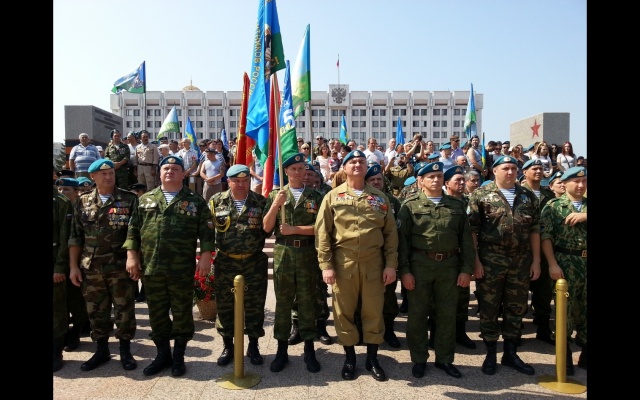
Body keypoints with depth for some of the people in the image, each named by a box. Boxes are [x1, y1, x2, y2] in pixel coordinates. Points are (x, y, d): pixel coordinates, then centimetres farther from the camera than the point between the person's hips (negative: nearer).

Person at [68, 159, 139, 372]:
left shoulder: (129, 200, -1)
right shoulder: (83, 202, 7)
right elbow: (75, 237, 8)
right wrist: (73, 266, 4)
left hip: (120, 266, -3)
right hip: (90, 268, 3)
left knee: (124, 310, 5)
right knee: (96, 311, 12)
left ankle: (125, 351, 20)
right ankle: (101, 350, 28)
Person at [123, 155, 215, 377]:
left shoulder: (195, 200, 2)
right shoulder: (146, 199, 11)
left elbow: (206, 231, -2)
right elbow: (133, 230, 10)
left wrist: (205, 256, -10)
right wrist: (131, 255, 2)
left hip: (182, 269, -3)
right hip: (151, 267, 3)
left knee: (182, 312, 6)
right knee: (157, 313, 12)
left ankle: (178, 356, 21)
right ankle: (162, 354, 28)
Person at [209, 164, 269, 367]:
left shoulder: (260, 201, -1)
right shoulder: (216, 201, 2)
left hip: (254, 262, 0)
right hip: (225, 262, 1)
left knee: (255, 305, 8)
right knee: (224, 305, 10)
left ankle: (253, 346, 26)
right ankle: (227, 346, 28)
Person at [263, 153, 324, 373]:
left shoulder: (315, 196, 5)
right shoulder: (275, 195, 6)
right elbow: (267, 228, 0)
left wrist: (294, 229, -11)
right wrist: (275, 205, -13)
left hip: (307, 253, 0)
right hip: (283, 253, 0)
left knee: (307, 301, 7)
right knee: (282, 301, 7)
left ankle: (309, 349, 18)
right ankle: (282, 350, 19)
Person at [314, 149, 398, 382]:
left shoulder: (380, 198, 7)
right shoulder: (333, 197, 2)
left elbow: (391, 233, 6)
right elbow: (322, 232, -2)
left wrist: (391, 264, -2)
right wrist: (326, 265, -8)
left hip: (373, 263, 1)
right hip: (342, 263, -1)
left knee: (373, 312, 9)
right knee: (344, 311, 8)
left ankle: (372, 358, 26)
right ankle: (349, 357, 26)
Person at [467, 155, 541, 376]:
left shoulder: (528, 196, 9)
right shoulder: (480, 195, -3)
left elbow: (534, 230, 9)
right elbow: (471, 230, -6)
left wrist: (536, 260, 4)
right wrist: (475, 260, -10)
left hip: (521, 261, 4)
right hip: (490, 261, -3)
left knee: (516, 308, 12)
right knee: (489, 308, 6)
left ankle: (510, 353, 28)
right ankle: (490, 354, 22)